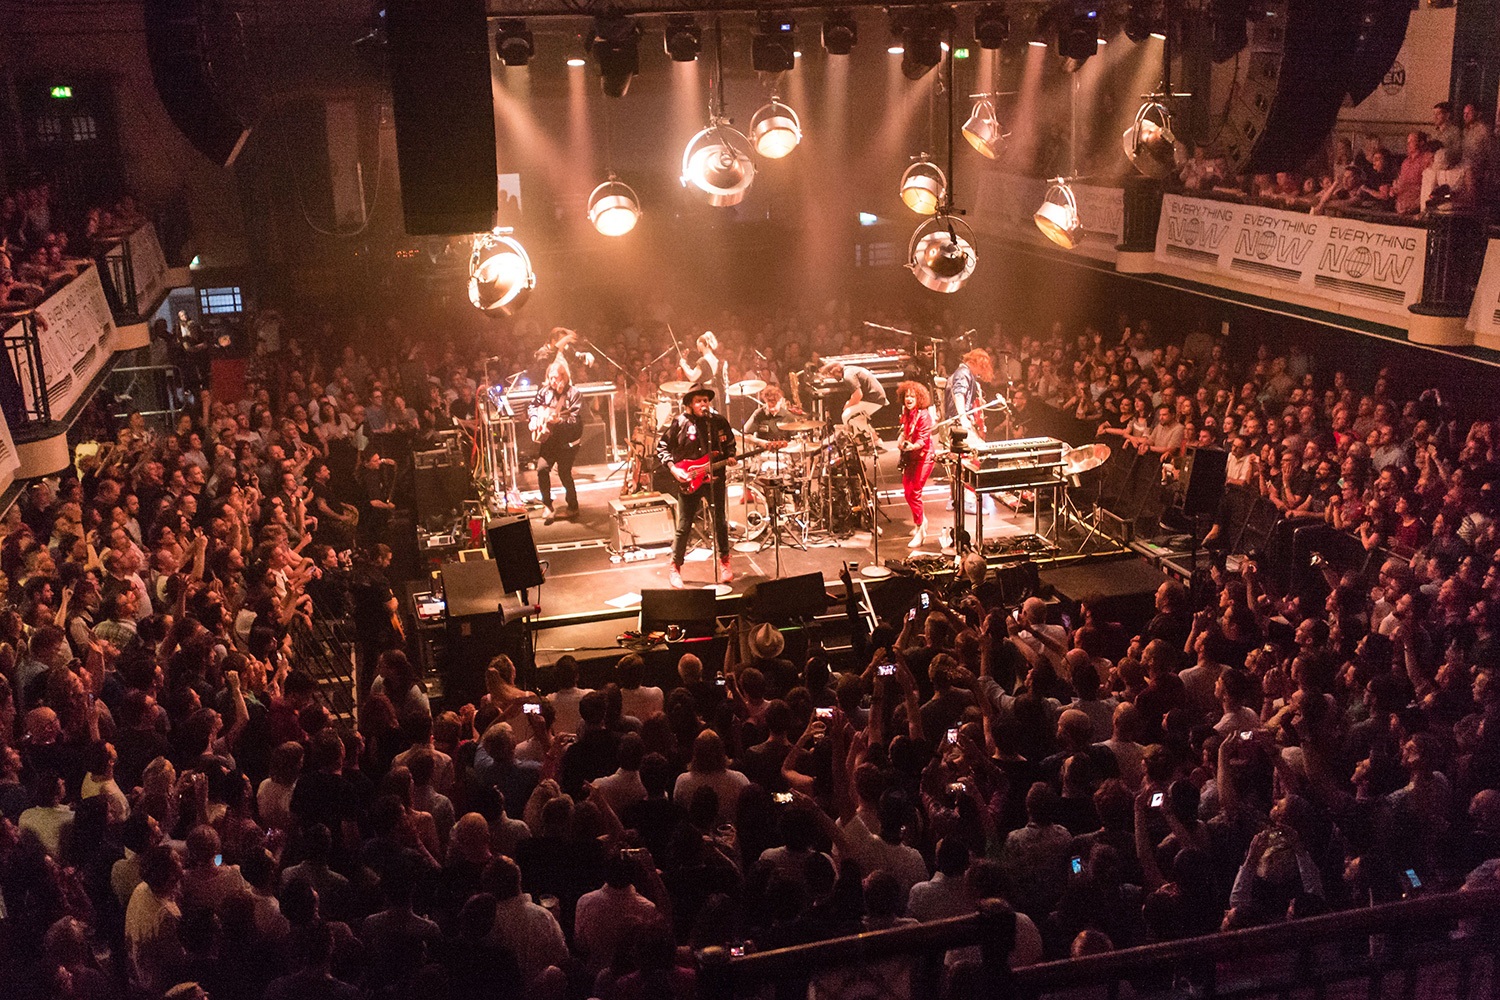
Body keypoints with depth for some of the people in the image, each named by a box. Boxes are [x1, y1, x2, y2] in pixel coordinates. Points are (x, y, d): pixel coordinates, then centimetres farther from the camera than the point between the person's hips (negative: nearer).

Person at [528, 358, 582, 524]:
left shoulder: (573, 393, -8)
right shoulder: (545, 391, 6)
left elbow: (576, 420, -14)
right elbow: (533, 406, 16)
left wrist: (559, 420, -29)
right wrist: (534, 418, -4)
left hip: (567, 441, -4)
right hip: (549, 439, 4)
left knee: (564, 473, -3)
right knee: (542, 468, -9)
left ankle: (573, 507, 18)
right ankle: (547, 506, 5)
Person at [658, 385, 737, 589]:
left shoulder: (719, 421, 2)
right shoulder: (679, 423, -5)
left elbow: (729, 443, 16)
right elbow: (662, 448, 0)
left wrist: (730, 457, -4)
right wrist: (673, 468, -11)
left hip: (714, 478, 2)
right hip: (688, 481, -2)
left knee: (720, 522, 8)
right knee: (684, 526, -2)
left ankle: (723, 562, 26)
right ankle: (676, 567, 12)